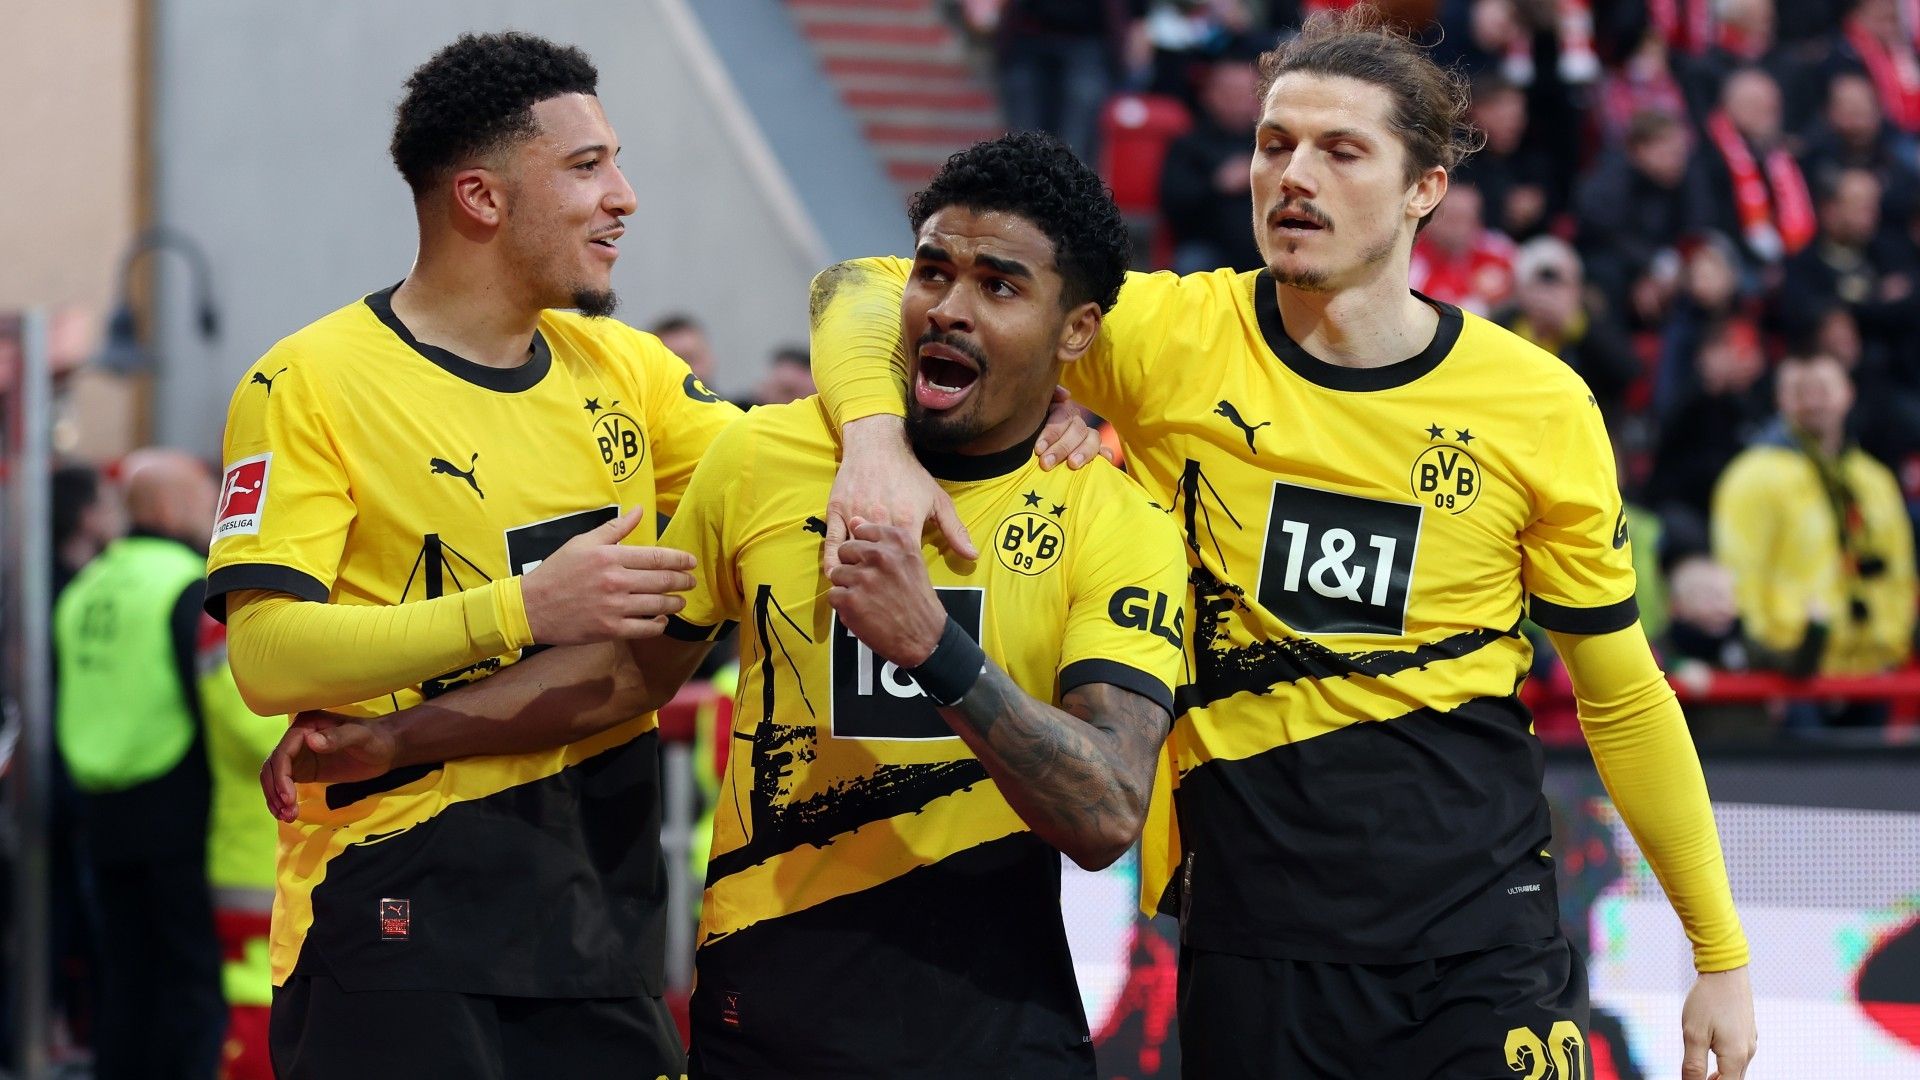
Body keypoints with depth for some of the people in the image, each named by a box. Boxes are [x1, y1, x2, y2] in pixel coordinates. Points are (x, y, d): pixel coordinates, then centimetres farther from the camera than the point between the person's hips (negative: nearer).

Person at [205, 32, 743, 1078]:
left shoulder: (622, 366, 12)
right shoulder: (309, 384, -7)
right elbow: (266, 656, -16)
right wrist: (523, 609, -23)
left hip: (604, 904, 6)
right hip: (396, 913, -6)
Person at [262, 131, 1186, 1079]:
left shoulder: (1119, 526, -6)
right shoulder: (762, 458, 2)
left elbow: (1105, 816, -18)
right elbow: (632, 665, 15)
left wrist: (936, 647, -30)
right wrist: (390, 740, 14)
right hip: (766, 1000, 2)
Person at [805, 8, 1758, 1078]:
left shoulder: (1538, 405, 1)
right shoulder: (1169, 338, -2)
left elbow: (1625, 699, 9)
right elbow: (876, 293, 1)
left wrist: (1723, 956, 10)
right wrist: (877, 439, -21)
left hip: (1483, 945, 0)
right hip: (1253, 939, 0)